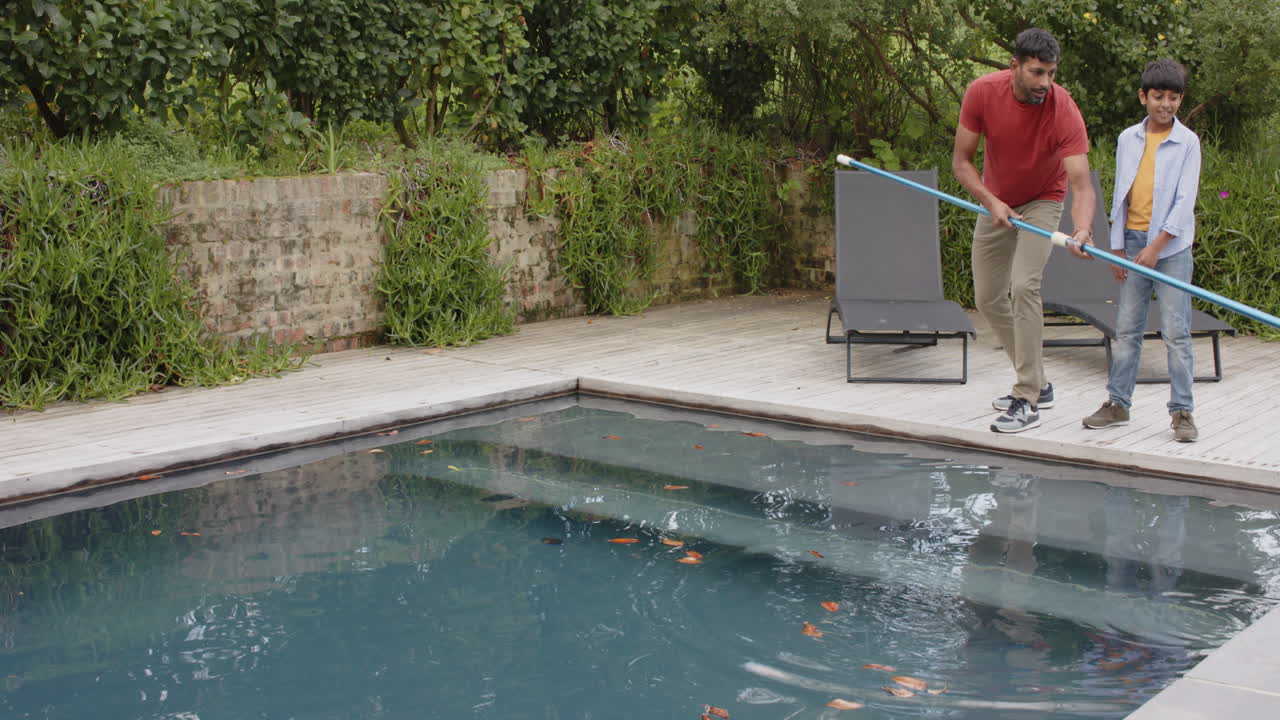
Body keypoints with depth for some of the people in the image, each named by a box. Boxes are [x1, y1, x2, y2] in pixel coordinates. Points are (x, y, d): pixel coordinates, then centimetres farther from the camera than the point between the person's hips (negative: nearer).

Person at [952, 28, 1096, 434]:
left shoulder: (1064, 110, -29)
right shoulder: (982, 92, -22)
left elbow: (1081, 184, -35)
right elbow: (961, 161, -15)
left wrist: (1082, 229, -54)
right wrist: (991, 202, -30)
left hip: (1041, 202, -4)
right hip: (994, 201, 4)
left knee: (1024, 286, -24)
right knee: (988, 300, 7)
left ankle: (1027, 401, -18)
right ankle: (1037, 383, 25)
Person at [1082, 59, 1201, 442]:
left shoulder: (1187, 141, -4)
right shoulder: (1127, 139, 7)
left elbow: (1185, 200, -8)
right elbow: (1121, 195, 11)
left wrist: (1157, 245, -15)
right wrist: (1117, 247, 7)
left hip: (1171, 245, -4)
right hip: (1133, 241, 4)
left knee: (1176, 331, -4)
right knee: (1127, 328, 9)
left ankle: (1182, 411, 2)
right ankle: (1118, 403, 18)